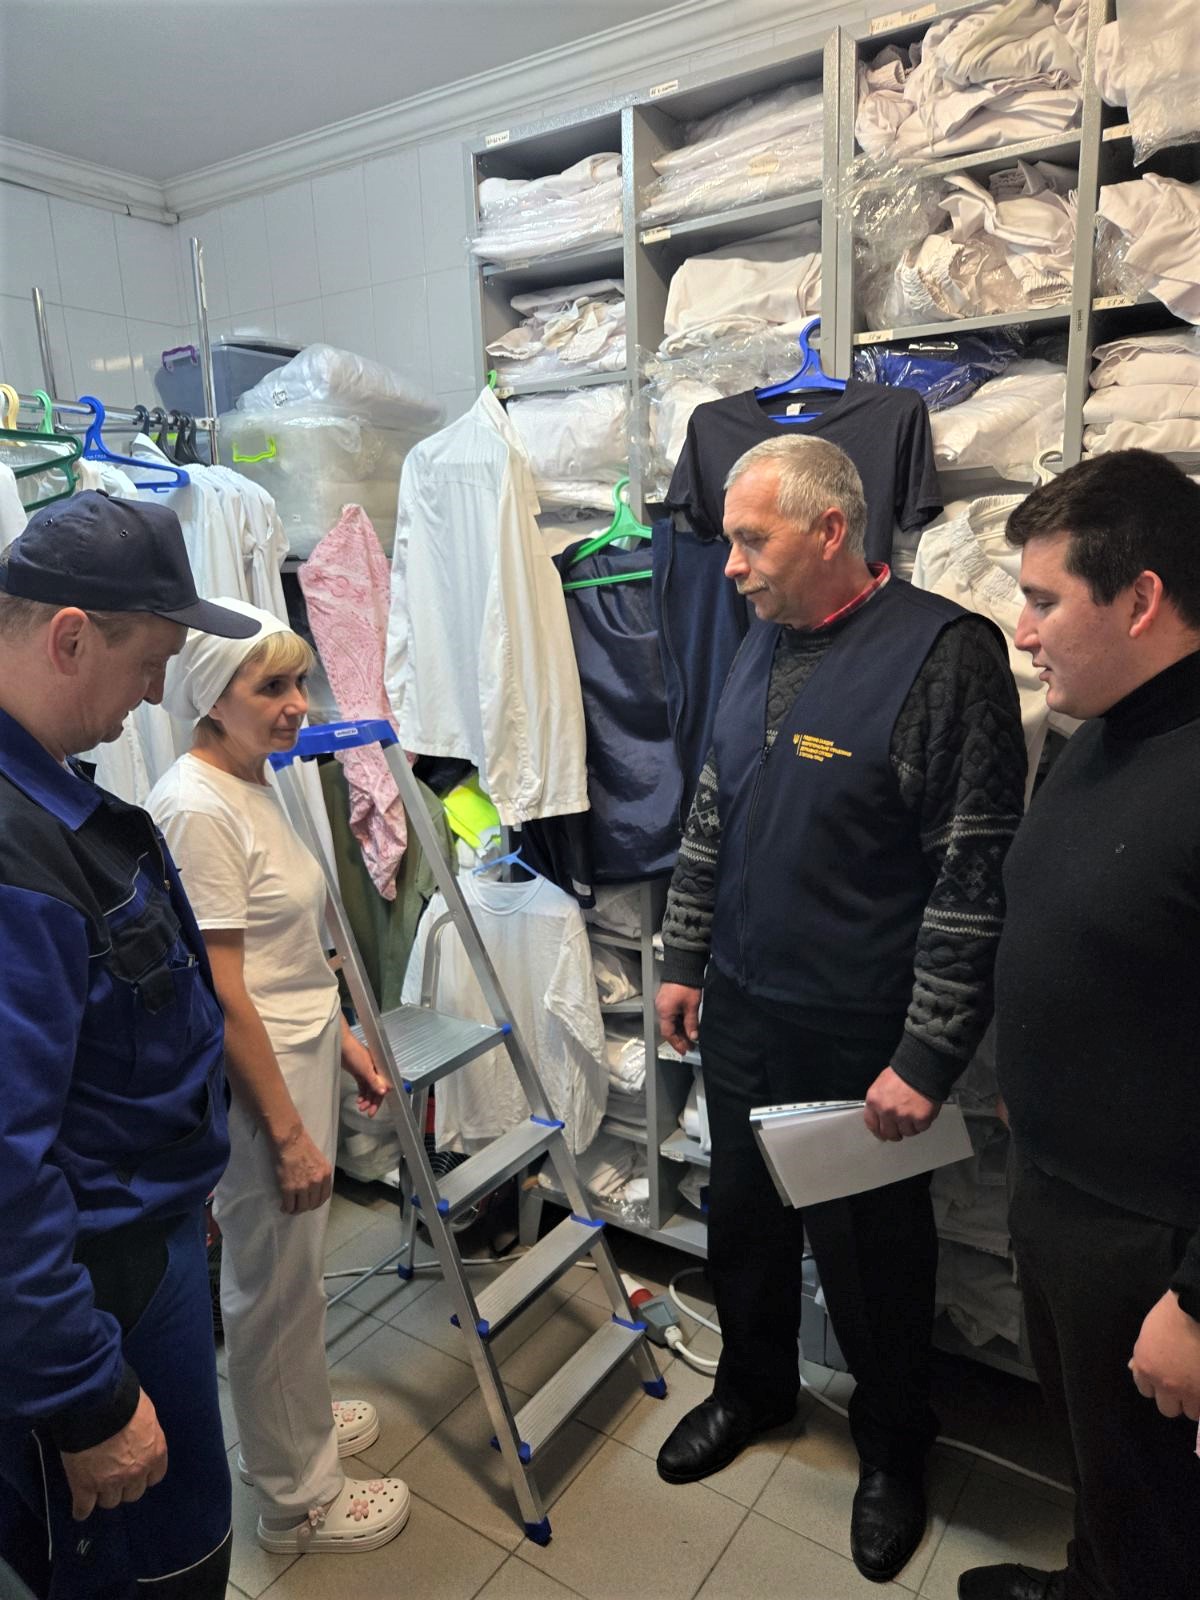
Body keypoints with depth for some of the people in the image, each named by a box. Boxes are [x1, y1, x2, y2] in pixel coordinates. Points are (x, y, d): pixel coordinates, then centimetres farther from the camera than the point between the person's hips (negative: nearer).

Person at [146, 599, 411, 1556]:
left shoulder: (255, 783, 6)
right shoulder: (197, 808, -23)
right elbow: (221, 996, -23)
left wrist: (341, 1037, 16)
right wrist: (288, 1130, -19)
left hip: (302, 1057, 9)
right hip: (254, 1080, -9)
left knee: (295, 1270, 25)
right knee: (276, 1286, 10)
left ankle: (299, 1416, 48)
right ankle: (299, 1497, 32)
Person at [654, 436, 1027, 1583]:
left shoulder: (945, 654, -17)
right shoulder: (761, 647, 6)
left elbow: (975, 878, -18)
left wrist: (927, 1058, -17)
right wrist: (684, 961, 13)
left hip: (862, 1037, -6)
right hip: (740, 1011, 6)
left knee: (871, 1251, 14)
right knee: (741, 1217, 22)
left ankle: (893, 1448, 42)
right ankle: (752, 1384, 49)